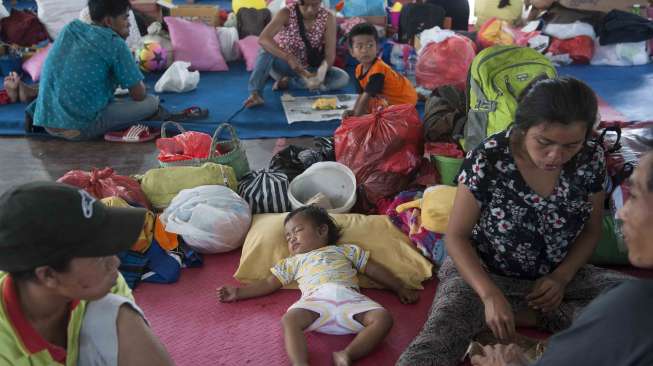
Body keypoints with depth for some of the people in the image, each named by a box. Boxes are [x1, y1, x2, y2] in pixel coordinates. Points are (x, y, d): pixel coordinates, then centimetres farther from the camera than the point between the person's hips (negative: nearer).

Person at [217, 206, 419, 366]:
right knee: (290, 320, -32)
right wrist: (238, 292, 23)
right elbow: (268, 284, 33)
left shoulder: (344, 250, 32)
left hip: (350, 297, 0)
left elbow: (374, 269, 28)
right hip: (316, 299, 0)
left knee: (383, 318, -27)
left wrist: (400, 288, 21)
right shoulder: (293, 262, 36)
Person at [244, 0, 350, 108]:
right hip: (284, 65, -2)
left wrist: (320, 73, -40)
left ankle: (288, 82, -20)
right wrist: (289, 58, -46)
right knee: (267, 48, -31)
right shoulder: (286, 14, -19)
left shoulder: (328, 18, -14)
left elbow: (330, 55, -19)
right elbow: (263, 39, -34)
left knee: (343, 78, -23)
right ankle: (255, 93, -38)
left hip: (309, 70, 2)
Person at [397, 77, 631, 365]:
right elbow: (456, 236, -14)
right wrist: (491, 295, -27)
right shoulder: (487, 160, -22)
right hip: (484, 274, -7)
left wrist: (562, 278, -13)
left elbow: (591, 230, 4)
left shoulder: (591, 158, -11)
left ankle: (527, 316, -13)